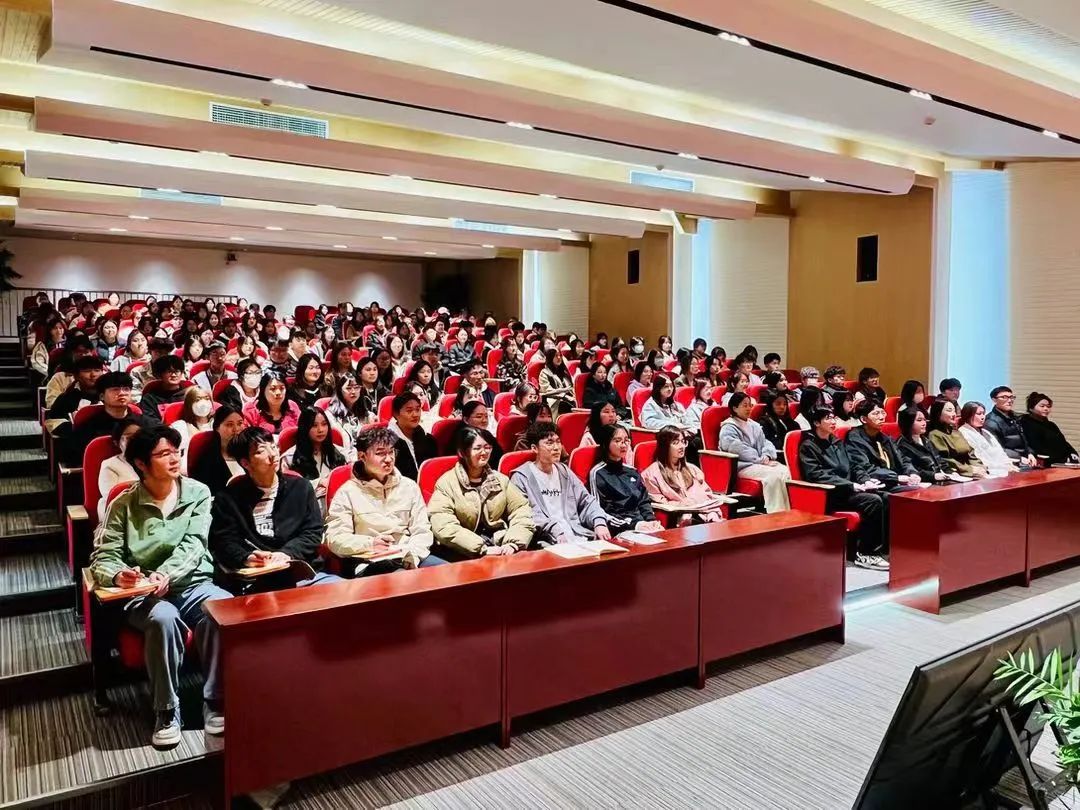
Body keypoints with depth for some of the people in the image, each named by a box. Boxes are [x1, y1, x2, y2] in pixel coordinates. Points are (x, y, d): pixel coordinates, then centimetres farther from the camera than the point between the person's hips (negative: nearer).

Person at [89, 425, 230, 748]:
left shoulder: (198, 493, 2)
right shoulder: (123, 504, 0)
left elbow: (193, 544, -8)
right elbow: (102, 557, -3)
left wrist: (167, 574, -27)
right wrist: (117, 575, -28)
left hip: (193, 584, 1)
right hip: (143, 594, 0)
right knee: (163, 618, -36)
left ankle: (215, 701, -17)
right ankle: (167, 711, -16)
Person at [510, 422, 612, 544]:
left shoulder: (564, 472, 21)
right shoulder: (521, 477, 1)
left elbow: (586, 501, 18)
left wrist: (599, 523, -1)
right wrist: (556, 529, -23)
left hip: (579, 537, 6)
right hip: (547, 542, -6)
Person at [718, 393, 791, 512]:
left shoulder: (754, 425, 23)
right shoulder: (728, 428, -1)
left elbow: (766, 443, 14)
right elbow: (740, 450, -14)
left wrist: (767, 457, -9)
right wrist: (761, 460, -17)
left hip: (760, 464, 7)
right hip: (743, 466, -7)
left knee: (785, 471, -24)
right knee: (774, 474, -32)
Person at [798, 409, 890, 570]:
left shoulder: (837, 442, 20)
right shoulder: (808, 446, -4)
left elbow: (851, 469, 22)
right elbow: (817, 476, -16)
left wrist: (865, 481, -1)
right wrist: (854, 486, -21)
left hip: (848, 490, 7)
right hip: (829, 496, -7)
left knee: (886, 498, -16)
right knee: (873, 501, -27)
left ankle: (884, 548, -11)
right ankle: (864, 554, -20)